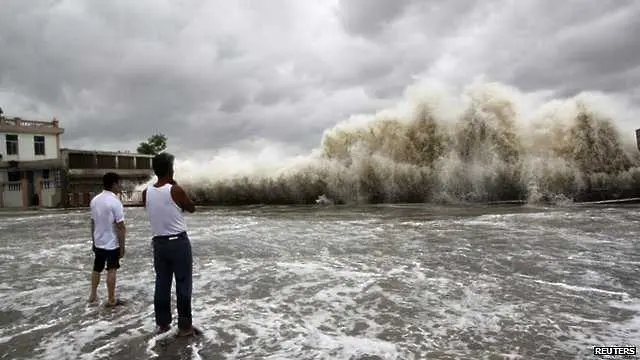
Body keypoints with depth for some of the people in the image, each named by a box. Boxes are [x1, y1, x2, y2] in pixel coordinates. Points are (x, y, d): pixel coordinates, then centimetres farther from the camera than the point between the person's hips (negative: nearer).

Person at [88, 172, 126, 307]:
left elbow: (93, 223, 9)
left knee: (97, 269, 19)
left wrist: (93, 240, 18)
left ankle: (93, 295, 31)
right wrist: (122, 246, -12)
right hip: (112, 243, -6)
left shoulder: (95, 200, 2)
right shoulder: (115, 202, -20)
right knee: (111, 270, 3)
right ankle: (111, 300, 11)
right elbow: (120, 227, -19)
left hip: (98, 242, 7)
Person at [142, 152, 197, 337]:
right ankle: (185, 326, 10)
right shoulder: (176, 190, -16)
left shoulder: (146, 193, -1)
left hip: (158, 243, 5)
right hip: (179, 242, -5)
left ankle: (162, 323, 24)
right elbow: (192, 208, 0)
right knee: (183, 285, 4)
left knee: (161, 284, 14)